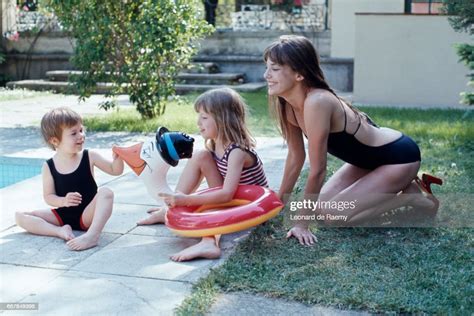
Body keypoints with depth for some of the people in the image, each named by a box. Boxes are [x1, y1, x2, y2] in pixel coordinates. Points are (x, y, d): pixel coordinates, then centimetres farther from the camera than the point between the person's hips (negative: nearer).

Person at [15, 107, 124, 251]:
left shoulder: (89, 157, -3)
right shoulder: (49, 167, -3)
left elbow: (115, 170, 1)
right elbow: (48, 196, 1)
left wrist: (118, 157, -20)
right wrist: (63, 201, -20)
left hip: (87, 215, -1)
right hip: (63, 215, 2)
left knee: (106, 192, -30)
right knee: (19, 216, -11)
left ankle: (92, 234, -45)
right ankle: (60, 230, -28)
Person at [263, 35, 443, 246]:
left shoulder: (316, 103, -32)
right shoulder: (289, 105, -7)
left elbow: (317, 170, -27)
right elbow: (295, 156, 4)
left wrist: (302, 222, -19)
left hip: (399, 156, -8)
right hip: (372, 156, 9)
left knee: (333, 216, -14)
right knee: (322, 203, 9)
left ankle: (412, 196, 2)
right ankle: (401, 183, 19)